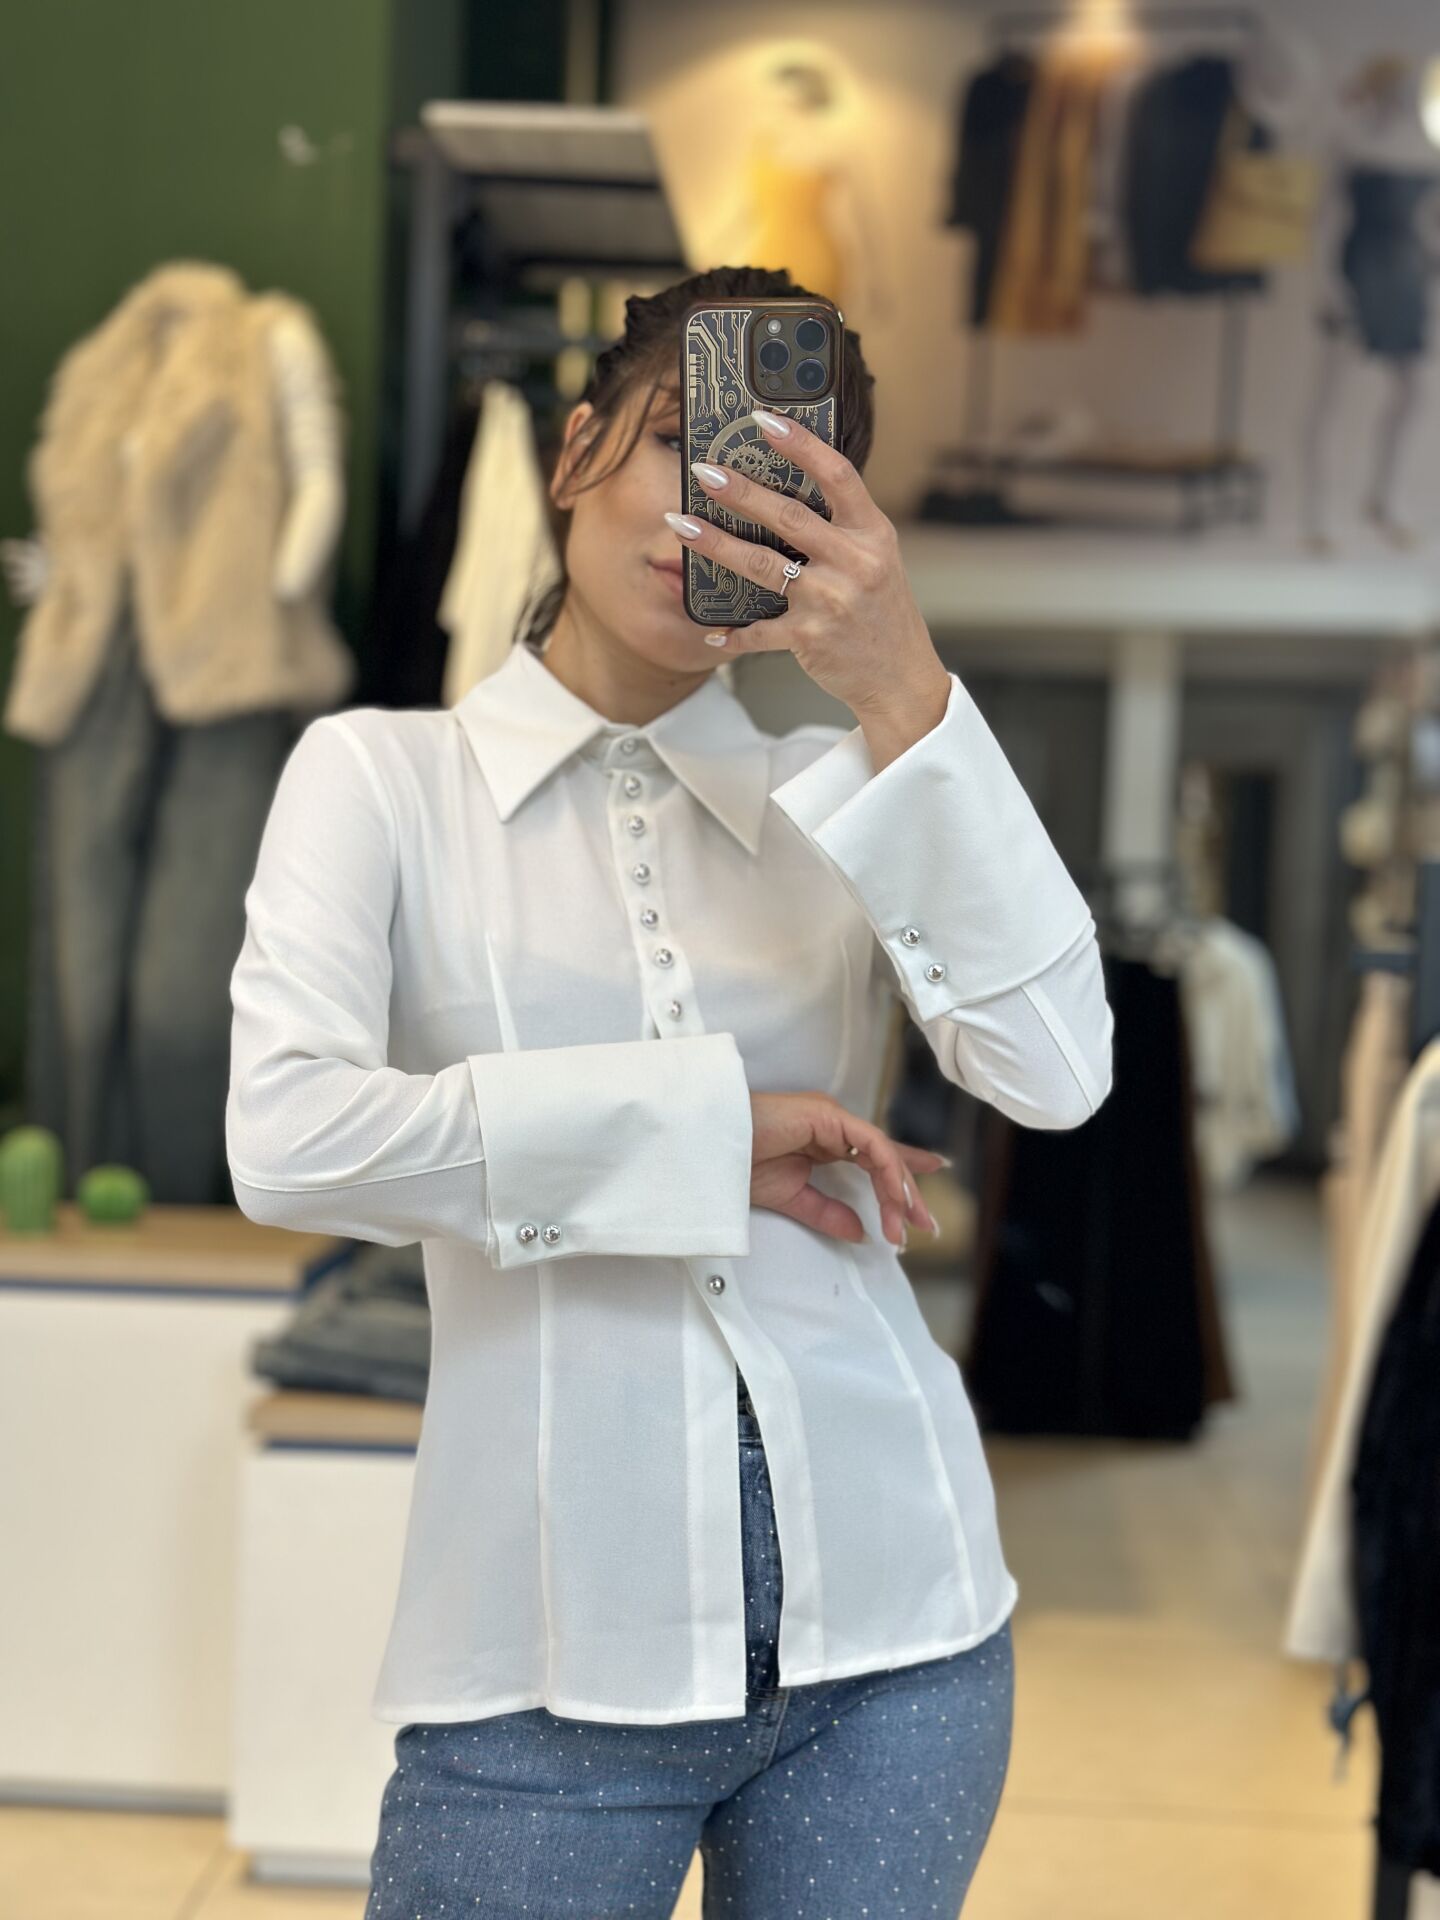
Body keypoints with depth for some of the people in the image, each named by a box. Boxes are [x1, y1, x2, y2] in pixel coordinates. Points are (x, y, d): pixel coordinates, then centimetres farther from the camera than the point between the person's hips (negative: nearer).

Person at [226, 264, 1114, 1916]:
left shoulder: (837, 800, 10)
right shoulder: (384, 774, 4)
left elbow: (1056, 1073, -8)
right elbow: (288, 1141, -13)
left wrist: (903, 698, -14)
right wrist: (708, 1124, -11)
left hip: (891, 1606, 3)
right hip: (560, 1641, -2)